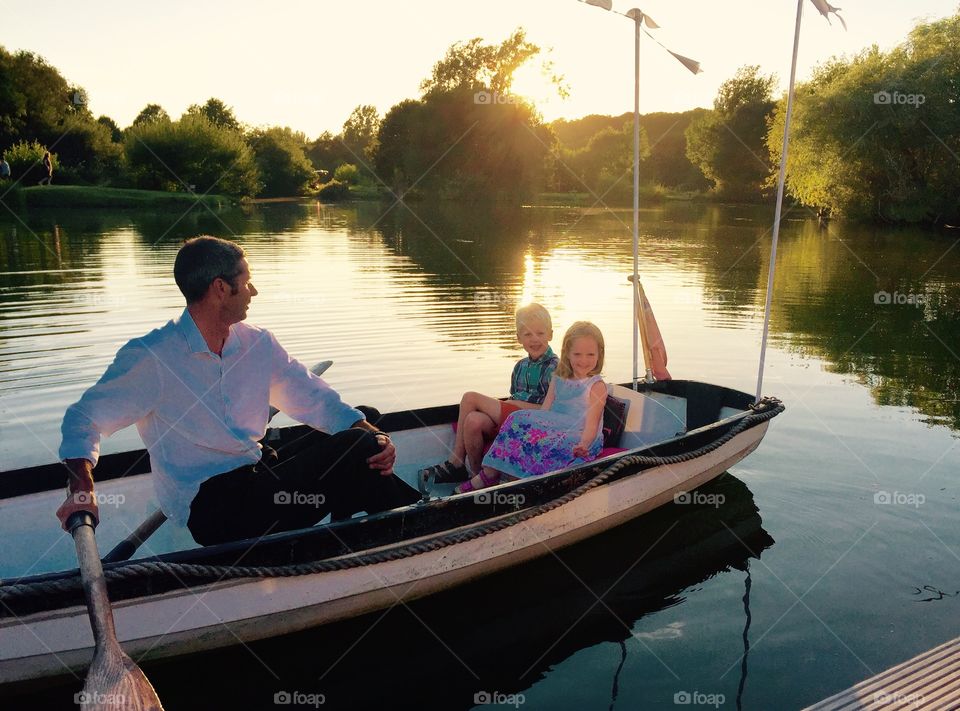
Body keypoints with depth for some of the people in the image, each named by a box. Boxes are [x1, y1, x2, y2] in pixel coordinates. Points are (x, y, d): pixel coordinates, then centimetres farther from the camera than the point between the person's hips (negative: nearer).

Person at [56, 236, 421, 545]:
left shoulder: (257, 343, 7)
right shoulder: (150, 358, -10)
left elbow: (313, 398, 7)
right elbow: (83, 418, -4)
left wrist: (371, 433, -11)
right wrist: (82, 488, -23)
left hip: (257, 474, 7)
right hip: (207, 509, -7)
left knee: (362, 437, -13)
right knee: (353, 451, -21)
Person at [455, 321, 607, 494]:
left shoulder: (596, 385, -4)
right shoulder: (558, 380, 14)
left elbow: (591, 423, -12)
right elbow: (544, 411, 8)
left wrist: (583, 444, -32)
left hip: (579, 439, -6)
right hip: (555, 431, 6)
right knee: (519, 420, -18)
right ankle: (490, 473, -21)